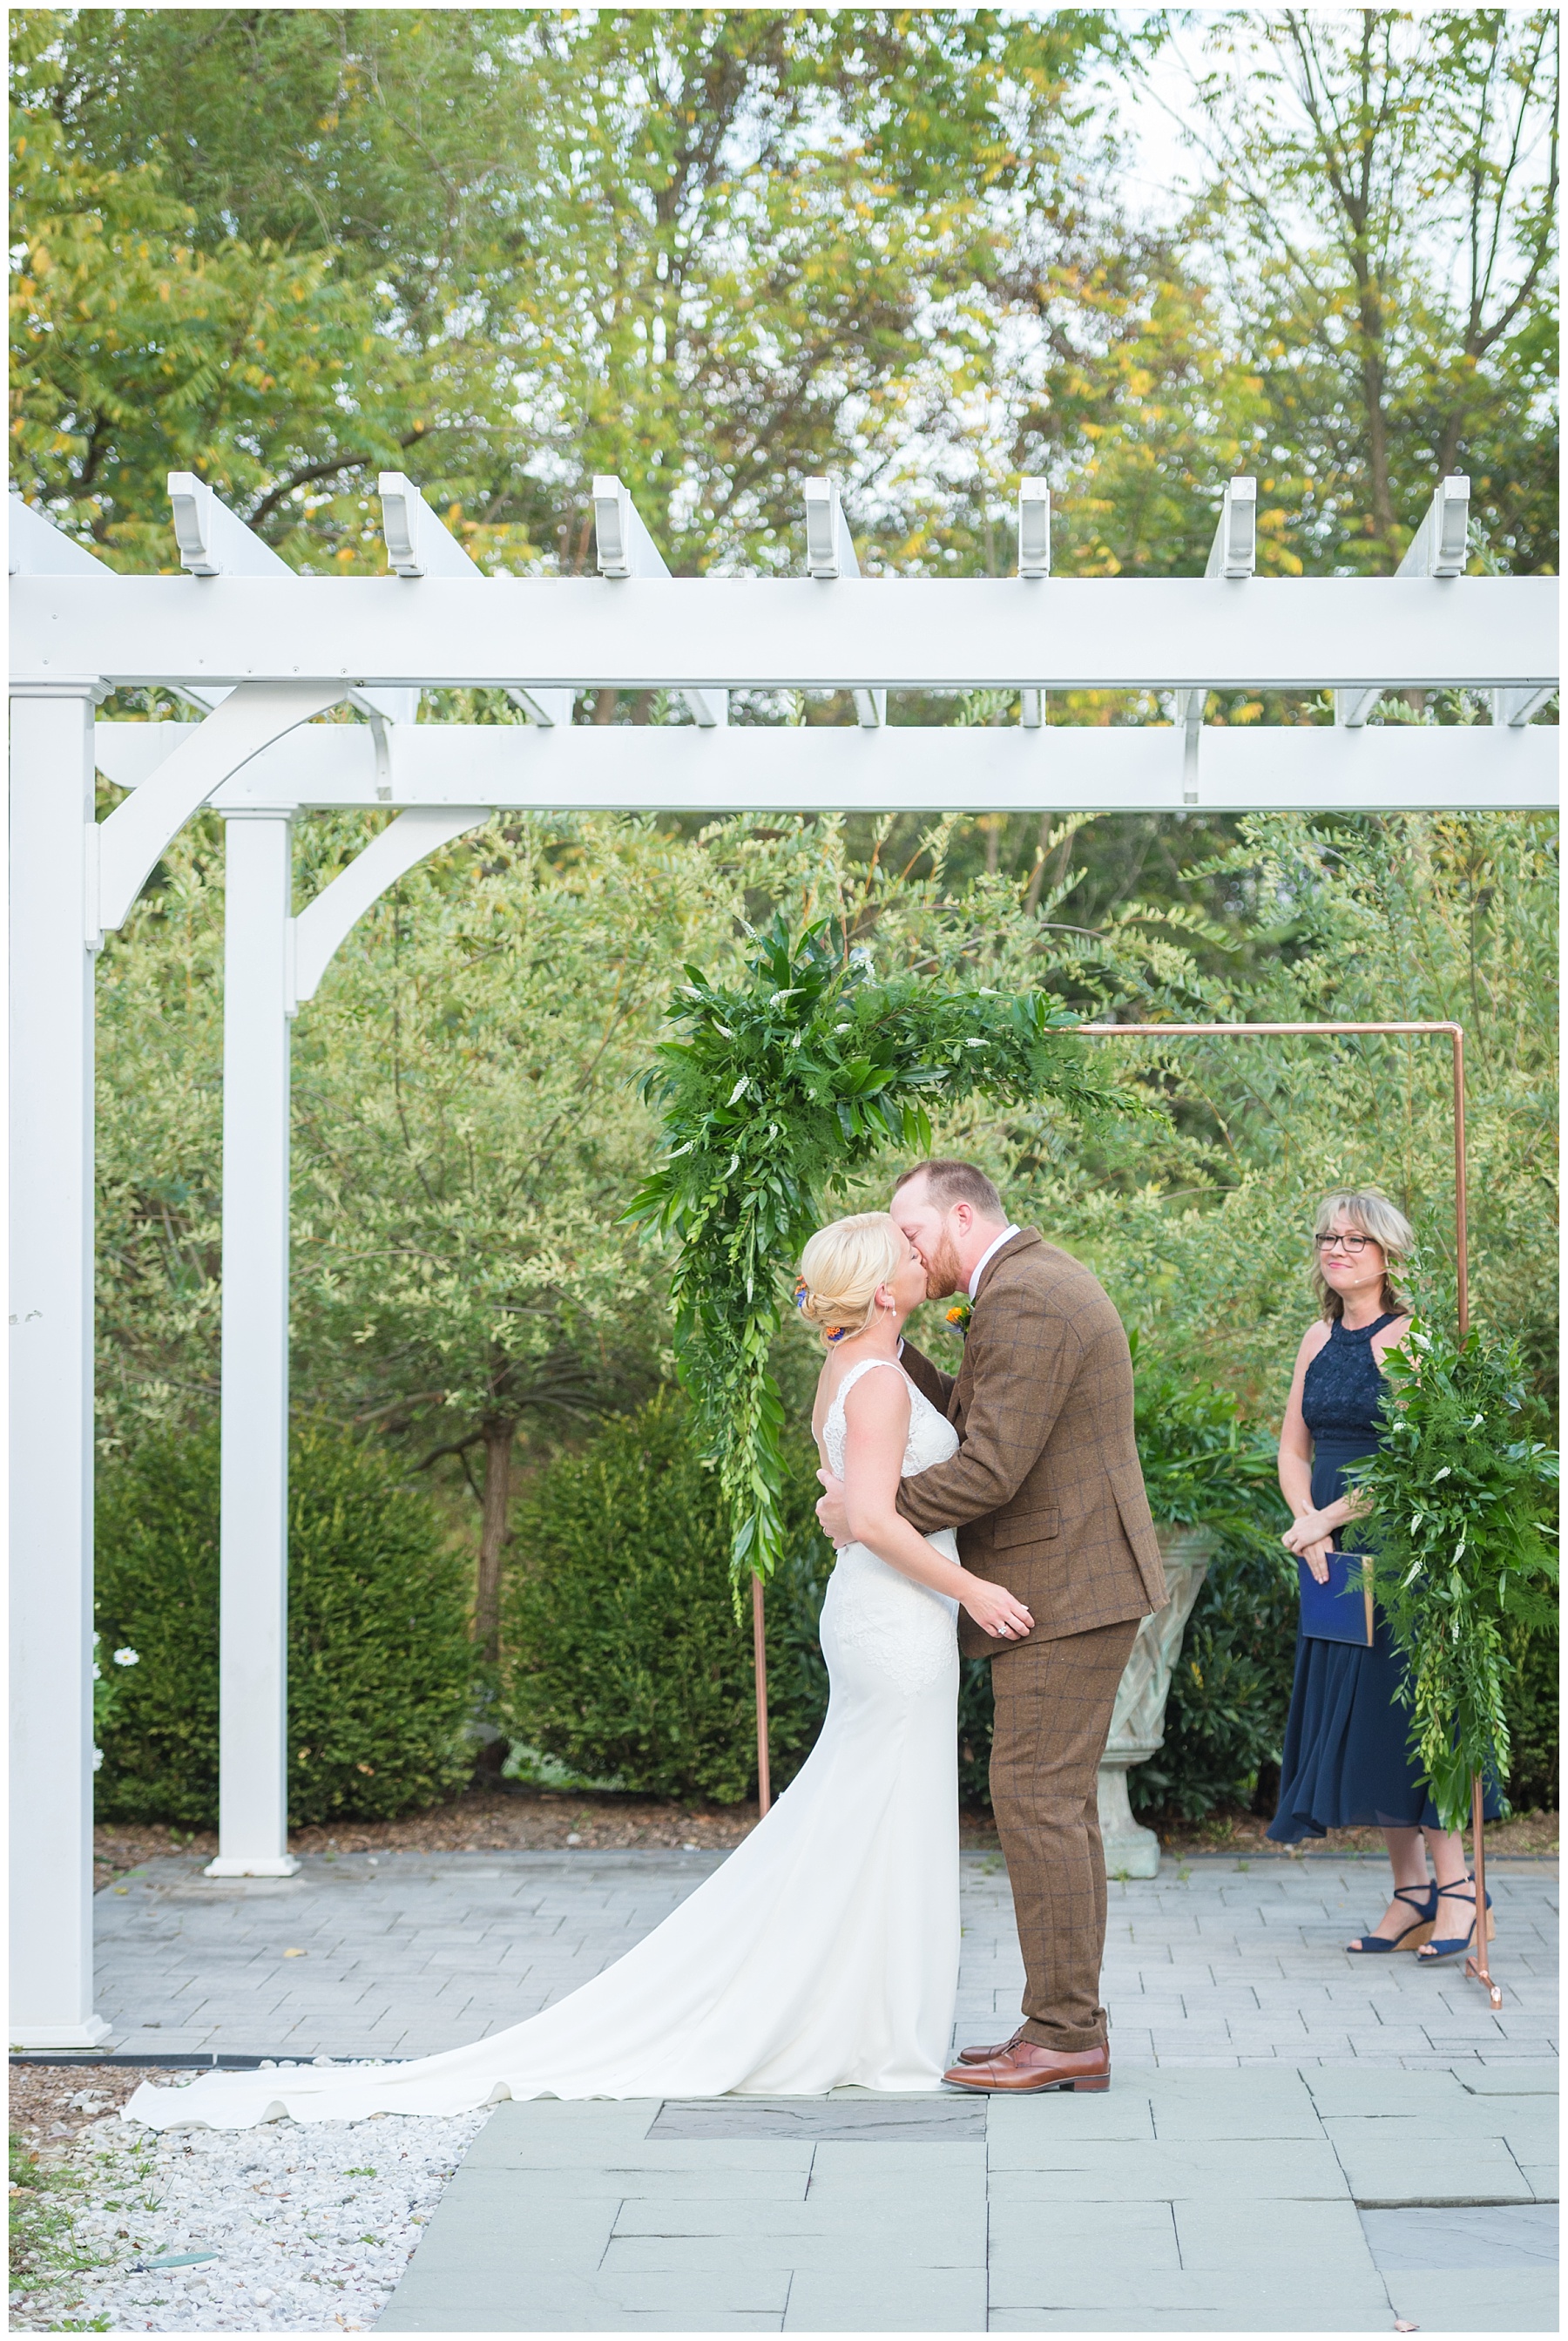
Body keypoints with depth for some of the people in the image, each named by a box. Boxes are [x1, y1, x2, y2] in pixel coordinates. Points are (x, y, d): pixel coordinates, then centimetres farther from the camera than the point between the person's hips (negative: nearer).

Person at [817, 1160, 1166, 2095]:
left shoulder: (1021, 1299, -17)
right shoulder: (1047, 1280, 17)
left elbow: (990, 1467, -22)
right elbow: (968, 1419, 18)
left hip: (1062, 1592, -11)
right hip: (1074, 1588, 11)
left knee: (1038, 1799, -9)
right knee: (1059, 1805, 11)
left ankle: (1063, 2034, -6)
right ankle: (1068, 2028, 14)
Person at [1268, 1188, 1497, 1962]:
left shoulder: (1409, 1337, -10)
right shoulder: (1319, 1340, 11)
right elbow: (1293, 1450, 14)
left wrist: (1329, 1516, -14)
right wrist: (1309, 1527, -3)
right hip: (1336, 1559, 7)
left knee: (1410, 1707, -7)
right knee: (1355, 1719, 5)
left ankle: (1455, 1886, 1)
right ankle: (1411, 1892, 12)